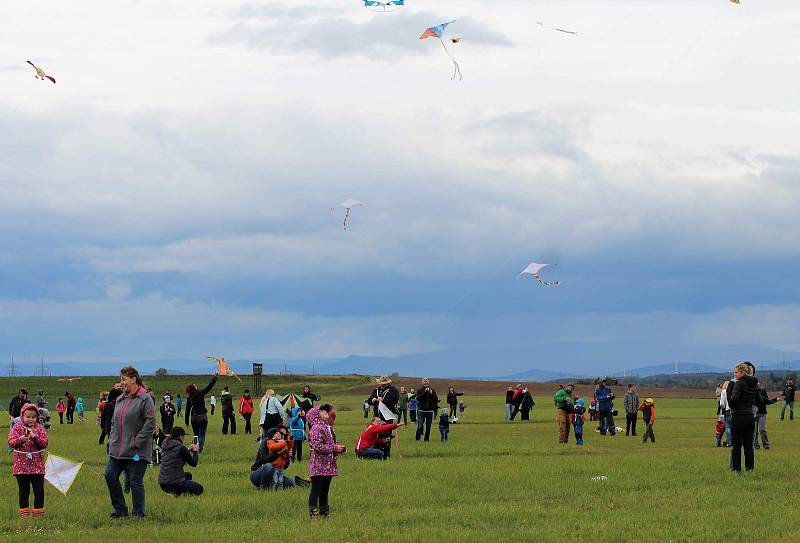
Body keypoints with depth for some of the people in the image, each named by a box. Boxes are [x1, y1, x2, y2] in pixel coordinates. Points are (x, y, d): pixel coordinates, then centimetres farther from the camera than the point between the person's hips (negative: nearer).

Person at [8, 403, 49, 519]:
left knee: (39, 490, 2)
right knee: (24, 490, 8)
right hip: (21, 464, -1)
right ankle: (24, 511, 17)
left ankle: (38, 511, 12)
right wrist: (21, 439, -27)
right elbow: (11, 442, -10)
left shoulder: (40, 428, 3)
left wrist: (35, 437, -22)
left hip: (37, 465, 1)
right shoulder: (17, 427, 0)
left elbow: (44, 443, -6)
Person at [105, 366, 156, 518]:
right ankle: (120, 510, 15)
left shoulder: (145, 399, -8)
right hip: (117, 449, 8)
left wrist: (137, 443, -17)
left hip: (137, 451, -7)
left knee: (136, 482, -3)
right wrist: (112, 439, 9)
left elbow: (150, 423, -14)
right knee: (110, 475, 3)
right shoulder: (120, 399, 14)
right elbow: (114, 421, 22)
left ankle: (138, 513, 7)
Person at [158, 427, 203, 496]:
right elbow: (193, 463, -6)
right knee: (199, 489, 15)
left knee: (188, 475, 36)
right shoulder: (181, 447, -16)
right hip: (175, 484, -8)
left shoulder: (165, 445, 8)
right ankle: (177, 494, -7)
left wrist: (188, 450, 26)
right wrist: (195, 451, 11)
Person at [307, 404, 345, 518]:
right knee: (316, 489, -7)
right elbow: (317, 447, -22)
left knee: (325, 490, 14)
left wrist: (339, 449, 8)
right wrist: (334, 448, -18)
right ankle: (313, 512, -5)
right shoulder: (316, 428, -13)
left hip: (328, 466, 9)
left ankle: (324, 511, 21)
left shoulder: (327, 428, 16)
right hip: (318, 465, -9)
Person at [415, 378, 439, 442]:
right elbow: (418, 398, -11)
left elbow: (436, 400, 1)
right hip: (421, 410, -2)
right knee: (420, 426, -8)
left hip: (430, 411, 2)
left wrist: (432, 394, -14)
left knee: (428, 427, 4)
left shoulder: (432, 390, 9)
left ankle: (427, 438, 12)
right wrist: (424, 392, -19)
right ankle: (418, 437, 5)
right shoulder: (420, 390, 4)